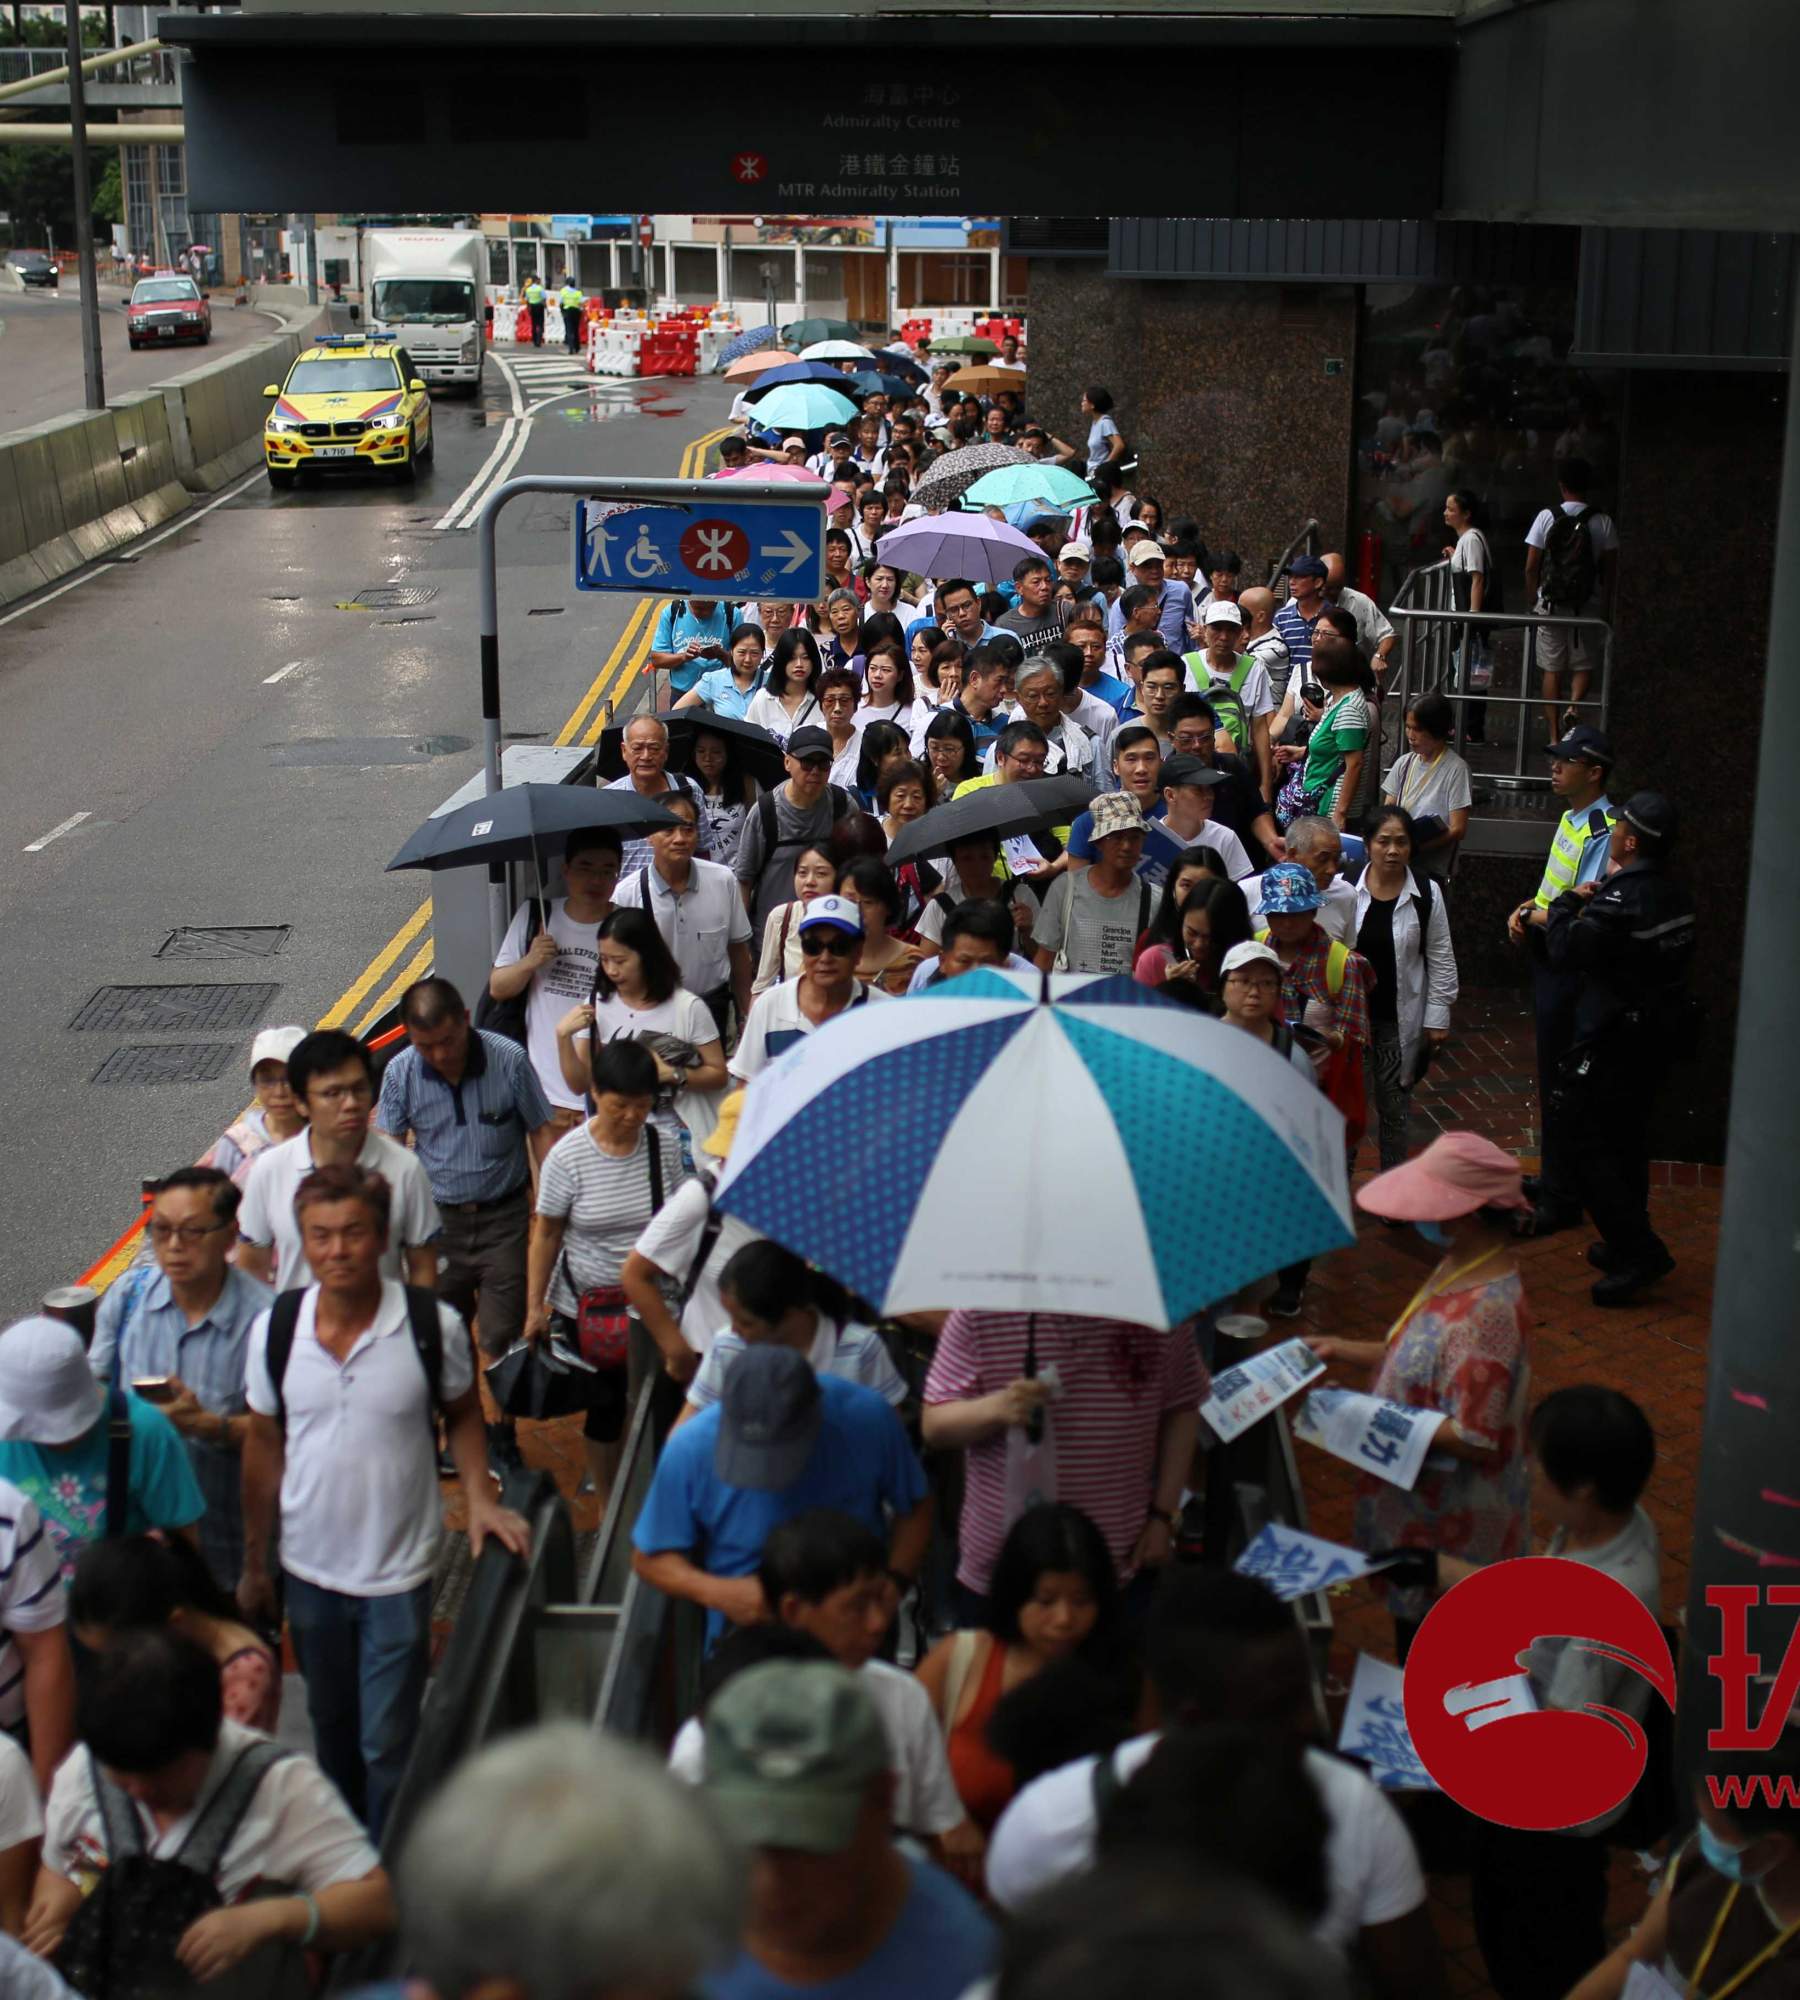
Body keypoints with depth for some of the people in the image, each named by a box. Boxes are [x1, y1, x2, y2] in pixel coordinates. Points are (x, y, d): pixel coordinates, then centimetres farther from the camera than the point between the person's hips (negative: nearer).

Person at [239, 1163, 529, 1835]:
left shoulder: (432, 1324, -15)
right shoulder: (275, 1328, -9)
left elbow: (462, 1414, 3)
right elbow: (264, 1443, 4)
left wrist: (479, 1497, -12)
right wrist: (254, 1560, 9)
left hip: (399, 1571, -3)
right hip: (309, 1570, 3)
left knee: (388, 1743, 2)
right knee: (331, 1729, 21)